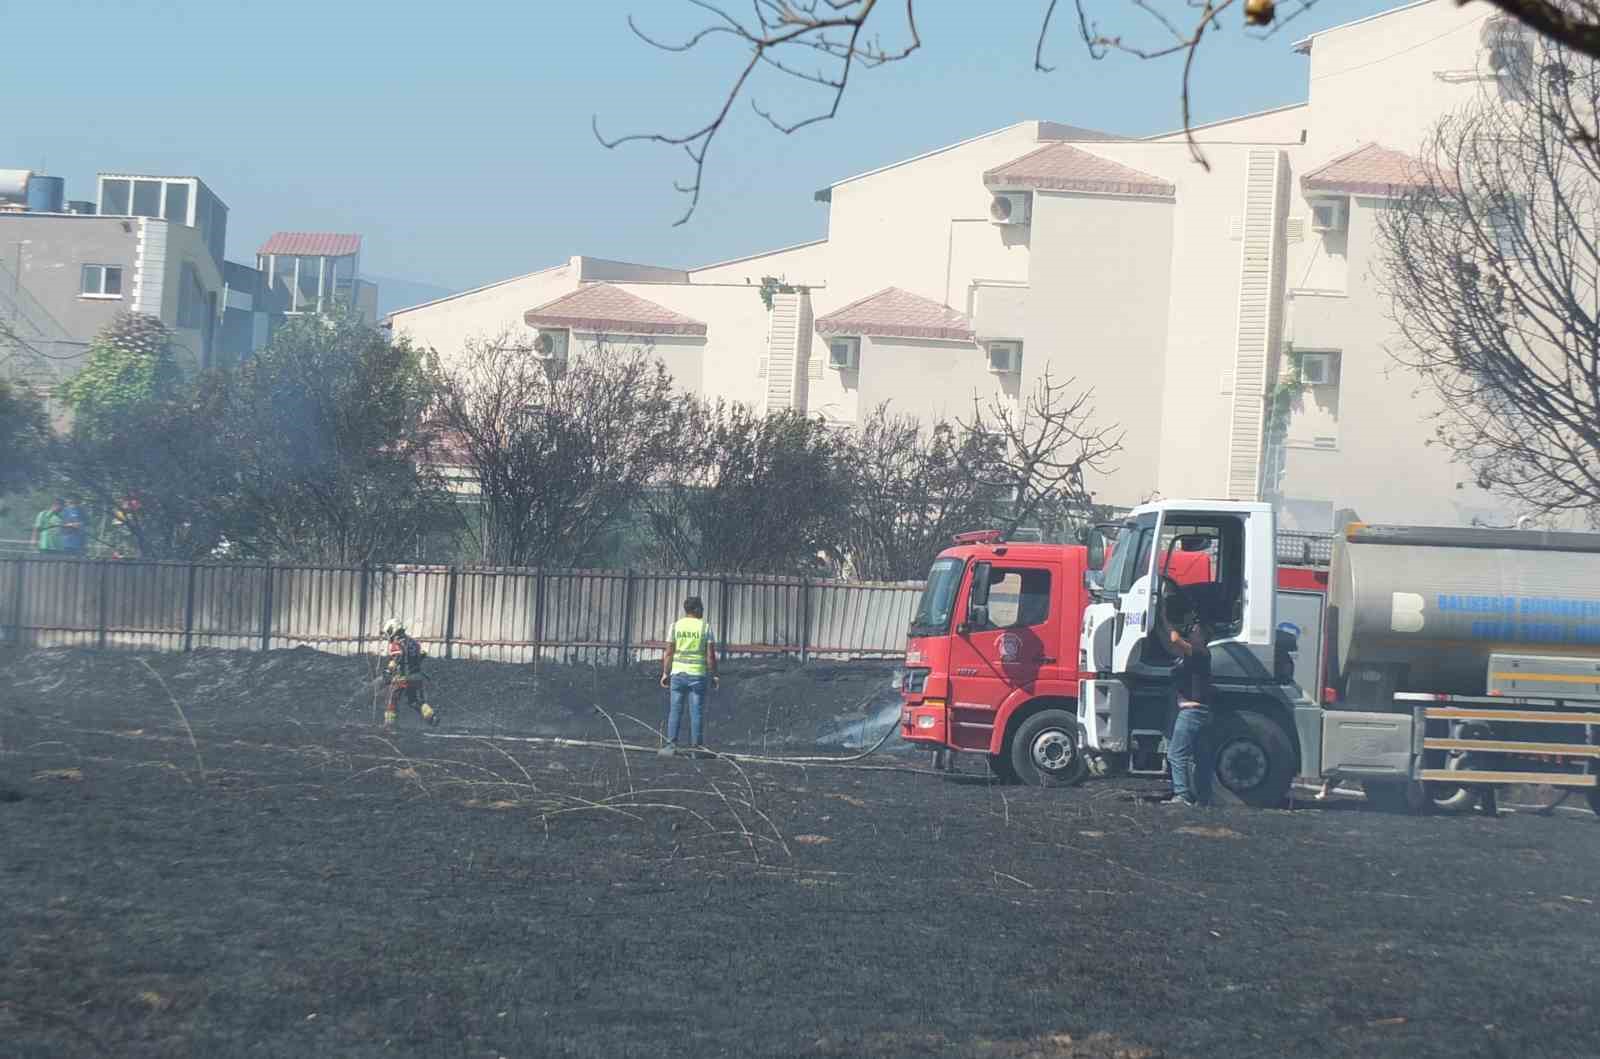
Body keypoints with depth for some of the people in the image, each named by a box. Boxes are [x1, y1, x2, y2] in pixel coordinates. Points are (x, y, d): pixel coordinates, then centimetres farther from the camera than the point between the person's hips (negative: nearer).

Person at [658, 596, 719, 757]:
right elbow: (710, 655, -5)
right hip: (698, 674, -2)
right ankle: (696, 745, 2)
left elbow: (669, 653, 1)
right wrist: (714, 675, 2)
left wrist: (665, 673, 7)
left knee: (675, 711, 4)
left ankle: (671, 744, 1)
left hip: (678, 673, 2)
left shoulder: (676, 626, 4)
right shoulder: (705, 627, -2)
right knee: (696, 711, 2)